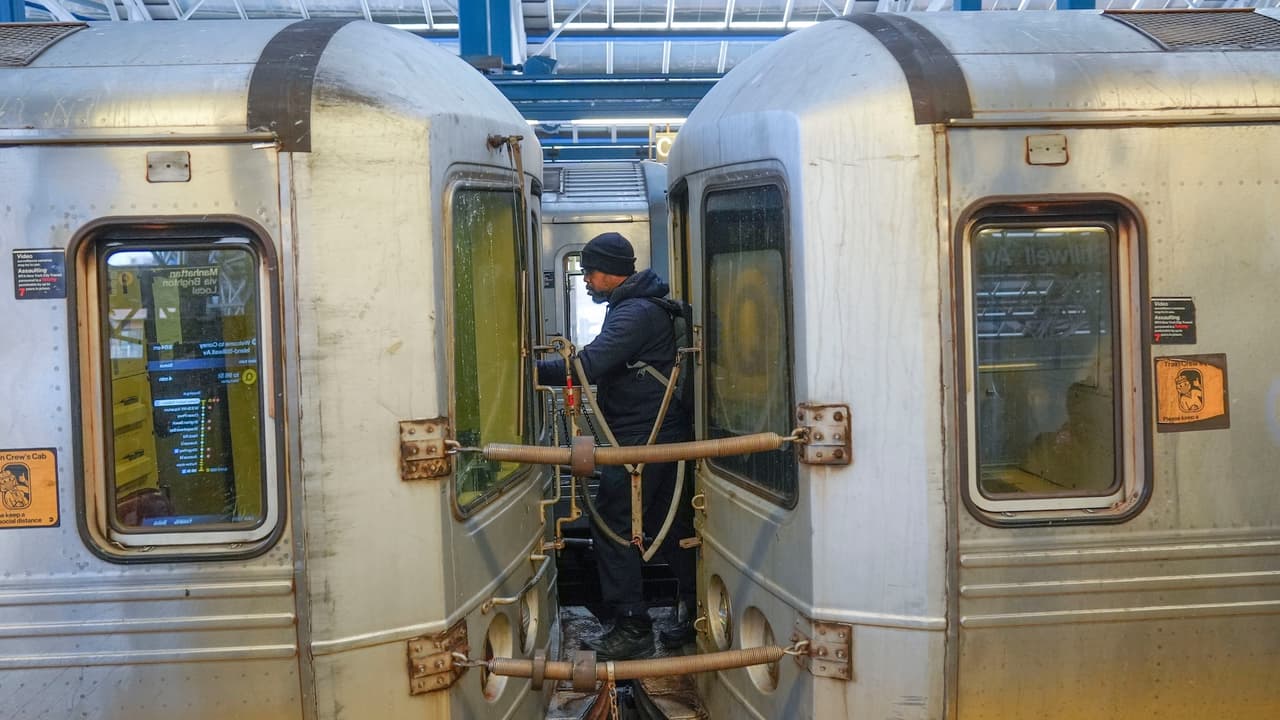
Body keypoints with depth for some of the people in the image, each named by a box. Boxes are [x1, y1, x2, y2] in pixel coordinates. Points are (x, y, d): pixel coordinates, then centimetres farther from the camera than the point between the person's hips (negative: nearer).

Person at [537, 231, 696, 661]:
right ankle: (697, 614, 22)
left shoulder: (635, 313, -17)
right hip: (664, 434, 11)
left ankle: (632, 628, 0)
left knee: (611, 527, -5)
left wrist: (533, 372, -21)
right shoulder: (642, 307, 17)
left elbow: (589, 365, -25)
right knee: (668, 525, 15)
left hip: (639, 439, -11)